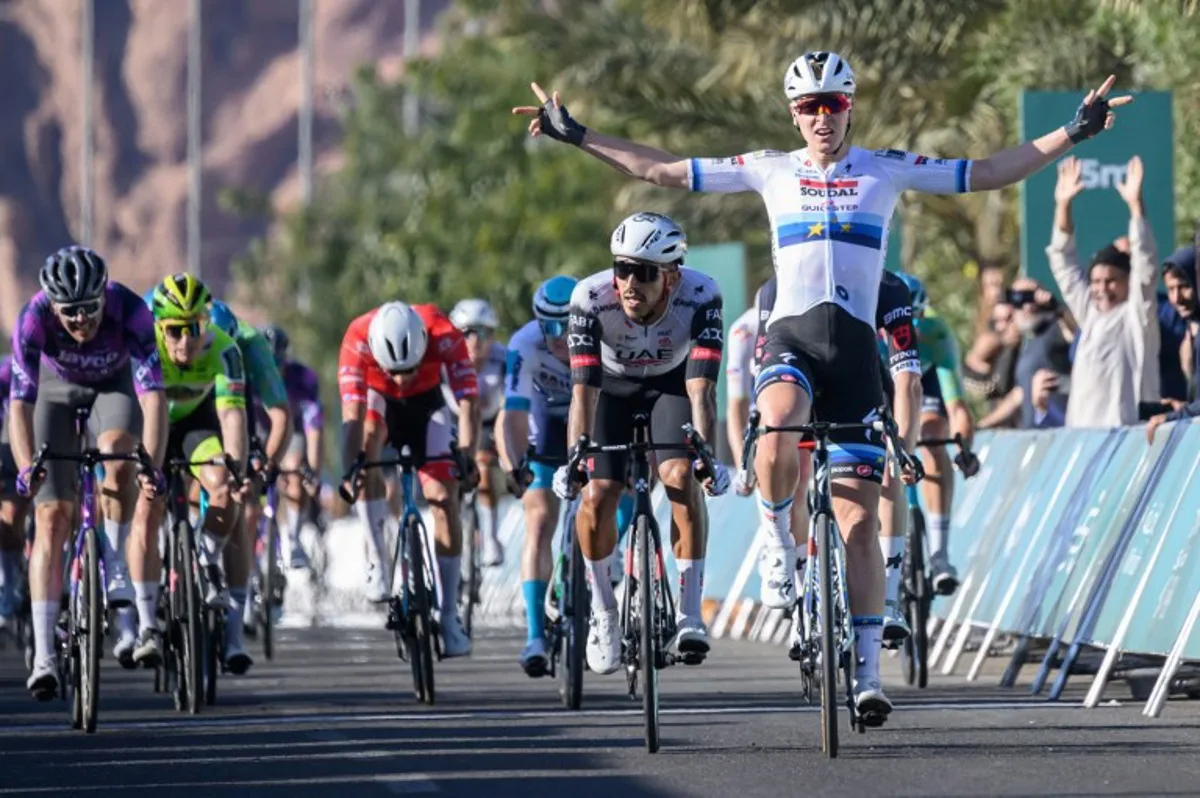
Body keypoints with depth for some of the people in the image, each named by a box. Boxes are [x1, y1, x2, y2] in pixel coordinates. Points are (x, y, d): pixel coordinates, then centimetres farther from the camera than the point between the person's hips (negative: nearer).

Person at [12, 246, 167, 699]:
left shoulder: (130, 311, -36)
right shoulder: (34, 319, -35)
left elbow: (153, 394, -41)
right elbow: (20, 401, -38)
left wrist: (152, 467, -53)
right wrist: (27, 469, -53)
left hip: (115, 386, 0)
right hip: (57, 389, 0)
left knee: (115, 460, -34)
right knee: (51, 516, -11)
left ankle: (117, 575, -14)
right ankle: (43, 656, -13)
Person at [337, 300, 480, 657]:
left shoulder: (444, 335, -36)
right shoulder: (358, 338, -37)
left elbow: (468, 400, -38)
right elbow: (352, 411, -42)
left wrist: (468, 457, -51)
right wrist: (350, 467, -54)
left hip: (426, 402, 1)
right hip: (378, 399, 0)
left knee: (444, 496, -11)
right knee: (366, 447, -33)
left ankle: (449, 616, -4)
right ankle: (377, 559, -23)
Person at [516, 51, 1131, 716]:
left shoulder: (886, 170, 9)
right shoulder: (770, 170, 9)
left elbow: (991, 174, 9)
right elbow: (661, 170, 13)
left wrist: (1073, 133, 2)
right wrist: (578, 137, 10)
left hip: (855, 350, 1)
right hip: (792, 339, 0)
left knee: (859, 523, -2)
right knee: (778, 440, -36)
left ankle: (867, 672, 5)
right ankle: (779, 548, -9)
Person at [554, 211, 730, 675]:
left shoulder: (701, 297, -34)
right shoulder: (591, 298, -34)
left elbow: (701, 389, -39)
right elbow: (583, 390, -36)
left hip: (671, 383, 0)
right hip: (613, 387, 1)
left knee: (681, 477, -24)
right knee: (597, 496, -13)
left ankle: (689, 614, -18)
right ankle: (602, 611, 11)